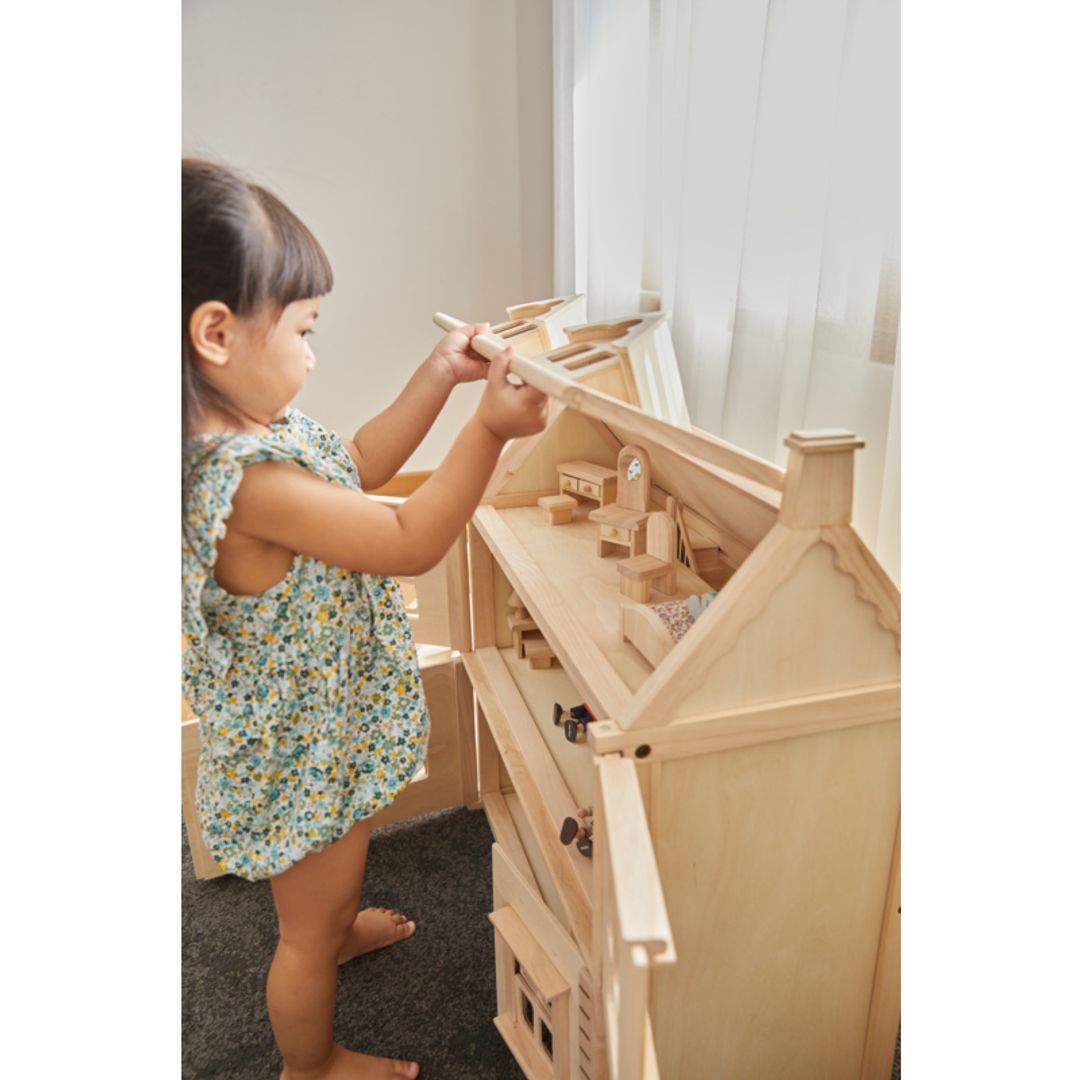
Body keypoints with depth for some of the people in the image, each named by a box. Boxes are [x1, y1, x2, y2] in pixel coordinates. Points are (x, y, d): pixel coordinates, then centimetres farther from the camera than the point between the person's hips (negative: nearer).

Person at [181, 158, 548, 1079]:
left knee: (339, 858, 38)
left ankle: (338, 926, 68)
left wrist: (438, 377, 1)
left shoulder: (247, 428, -7)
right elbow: (411, 544, -31)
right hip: (304, 752, -9)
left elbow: (355, 466, 7)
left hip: (322, 718, 9)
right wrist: (491, 429, -25)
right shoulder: (245, 480, -37)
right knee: (306, 932, 19)